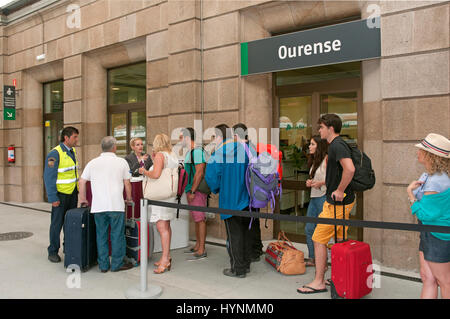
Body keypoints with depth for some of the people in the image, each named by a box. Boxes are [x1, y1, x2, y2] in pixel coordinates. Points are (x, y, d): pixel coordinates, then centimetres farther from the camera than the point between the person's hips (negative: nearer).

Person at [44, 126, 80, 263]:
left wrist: (78, 189, 14)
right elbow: (49, 177, -16)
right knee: (57, 223, 2)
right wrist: (53, 198, -18)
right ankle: (53, 252, 15)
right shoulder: (55, 154, -16)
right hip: (61, 193, -7)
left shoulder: (73, 151, 8)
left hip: (73, 192, 7)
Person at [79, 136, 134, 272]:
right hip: (116, 205, -3)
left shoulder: (93, 163, 7)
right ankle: (117, 264, 13)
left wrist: (83, 199, 22)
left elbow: (82, 182, 9)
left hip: (98, 206, 3)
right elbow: (127, 183, 6)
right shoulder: (122, 162, 1)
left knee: (101, 235, 11)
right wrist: (129, 198, 21)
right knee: (117, 235, 6)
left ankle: (103, 265, 17)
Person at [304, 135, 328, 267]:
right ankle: (312, 259, 22)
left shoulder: (327, 159, -10)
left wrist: (321, 183, -22)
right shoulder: (314, 161, 17)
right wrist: (309, 182, 8)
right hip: (314, 197, 9)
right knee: (309, 229, 10)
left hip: (324, 197, -9)